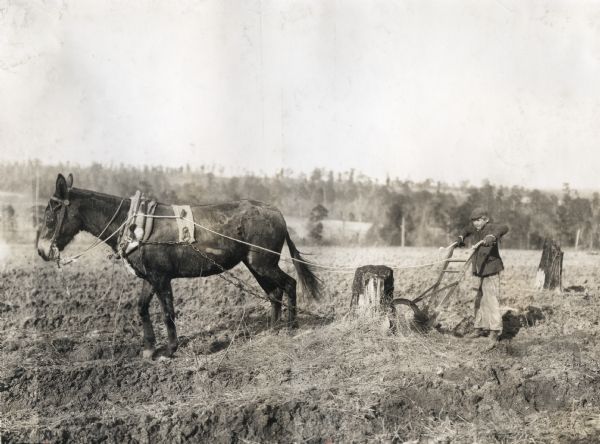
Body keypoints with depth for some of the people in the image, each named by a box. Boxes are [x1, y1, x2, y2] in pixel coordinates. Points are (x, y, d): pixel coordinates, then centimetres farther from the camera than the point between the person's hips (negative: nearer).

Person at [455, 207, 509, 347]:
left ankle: (495, 331, -16)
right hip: (481, 271, 9)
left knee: (491, 299, -15)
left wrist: (492, 237, -52)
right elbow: (467, 230, 33)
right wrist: (460, 238, 18)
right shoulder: (475, 228, 8)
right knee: (479, 300, 15)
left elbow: (503, 228, -37)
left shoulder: (490, 227, -15)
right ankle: (481, 328, 27)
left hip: (491, 269, -9)